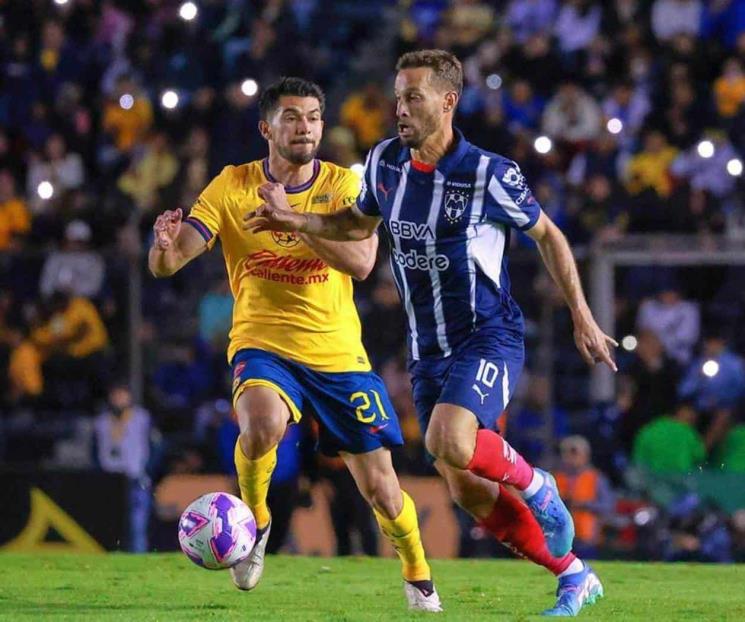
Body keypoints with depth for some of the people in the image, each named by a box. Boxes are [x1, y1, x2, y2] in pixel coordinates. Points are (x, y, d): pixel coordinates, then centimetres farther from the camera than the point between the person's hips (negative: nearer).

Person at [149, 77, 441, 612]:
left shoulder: (343, 185, -2)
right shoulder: (233, 187, -4)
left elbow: (362, 262, -19)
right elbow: (166, 264, -10)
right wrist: (166, 244, -35)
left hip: (338, 352, 1)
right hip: (262, 345, -1)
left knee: (379, 488, 3)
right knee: (263, 425, -35)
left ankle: (418, 577, 31)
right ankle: (254, 521, -6)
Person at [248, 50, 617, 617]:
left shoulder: (489, 174, -14)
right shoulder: (385, 162, 1)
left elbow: (548, 236, 0)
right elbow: (360, 225, 20)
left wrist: (581, 316, 1)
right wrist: (296, 221, 5)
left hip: (489, 335, -6)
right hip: (428, 350, 6)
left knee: (450, 442, -32)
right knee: (467, 492, 3)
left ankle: (535, 486, -2)